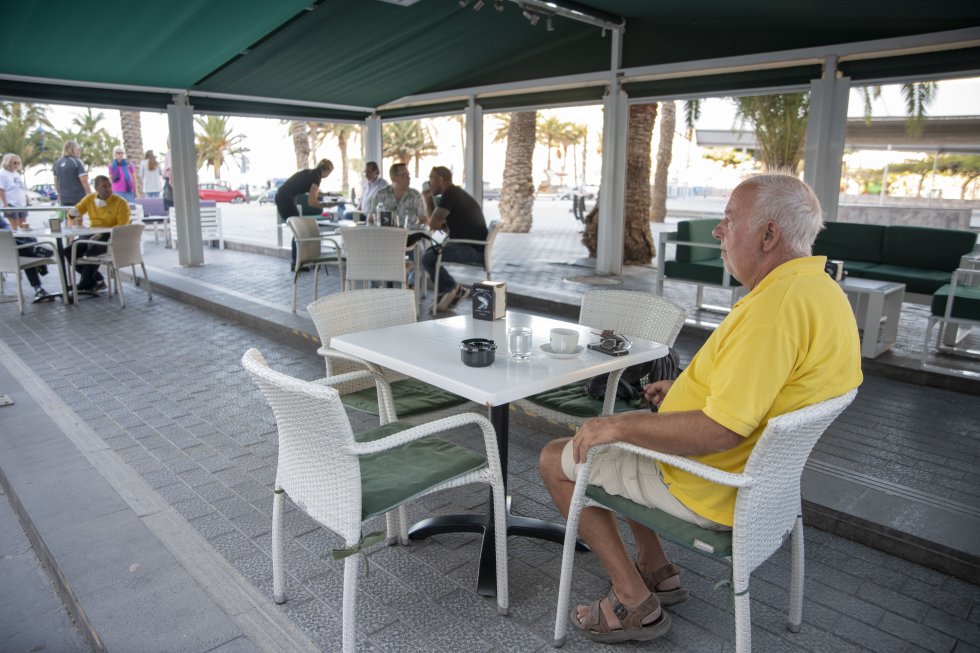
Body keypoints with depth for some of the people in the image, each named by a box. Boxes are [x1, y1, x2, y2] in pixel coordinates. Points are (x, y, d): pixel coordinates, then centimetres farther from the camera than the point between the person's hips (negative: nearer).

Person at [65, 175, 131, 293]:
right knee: (69, 251, -16)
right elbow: (73, 213, 18)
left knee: (92, 251, -33)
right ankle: (97, 279, -5)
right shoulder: (89, 199, 9)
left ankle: (85, 284, -12)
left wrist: (102, 234, -26)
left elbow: (122, 226, -15)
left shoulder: (121, 203, -7)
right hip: (92, 234, 6)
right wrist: (72, 213, -8)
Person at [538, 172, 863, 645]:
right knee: (626, 436, 28)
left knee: (556, 460, 1)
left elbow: (721, 430, -33)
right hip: (757, 470, 10)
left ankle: (634, 602, 6)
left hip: (712, 488, -10)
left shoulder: (777, 305, -30)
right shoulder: (821, 288, 4)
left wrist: (619, 426, -23)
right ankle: (657, 571, 29)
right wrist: (689, 389, 15)